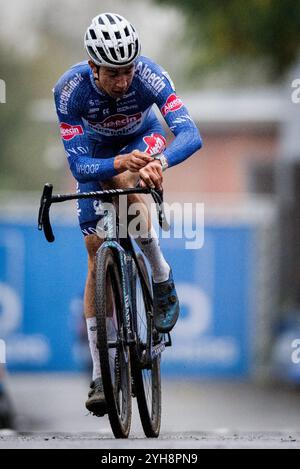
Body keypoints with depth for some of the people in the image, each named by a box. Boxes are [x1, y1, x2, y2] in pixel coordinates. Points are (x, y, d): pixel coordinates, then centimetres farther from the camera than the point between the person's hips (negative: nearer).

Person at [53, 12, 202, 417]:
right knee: (96, 256, -4)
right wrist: (119, 162, -57)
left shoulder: (149, 76, -35)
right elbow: (79, 166, -36)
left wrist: (159, 161, -64)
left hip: (143, 140, -1)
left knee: (126, 184, -37)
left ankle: (162, 280, -15)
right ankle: (100, 376, 1)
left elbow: (190, 135, -43)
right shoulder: (70, 89, -34)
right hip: (96, 151, 1)